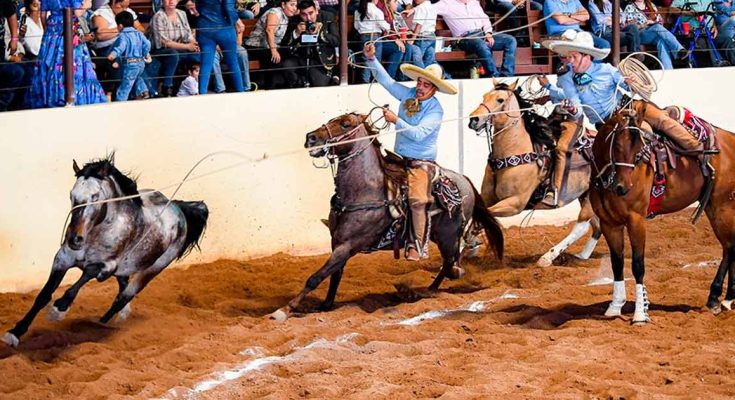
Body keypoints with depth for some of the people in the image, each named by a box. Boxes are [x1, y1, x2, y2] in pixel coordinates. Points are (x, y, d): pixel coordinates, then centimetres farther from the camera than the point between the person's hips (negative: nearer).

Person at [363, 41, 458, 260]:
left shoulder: (436, 110, -13)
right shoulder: (407, 94, 3)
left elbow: (418, 133, -23)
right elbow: (385, 79, 7)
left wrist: (396, 120, -25)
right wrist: (371, 59, -4)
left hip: (420, 162, -6)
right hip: (399, 158, 6)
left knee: (417, 201, -17)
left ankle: (419, 246, -9)